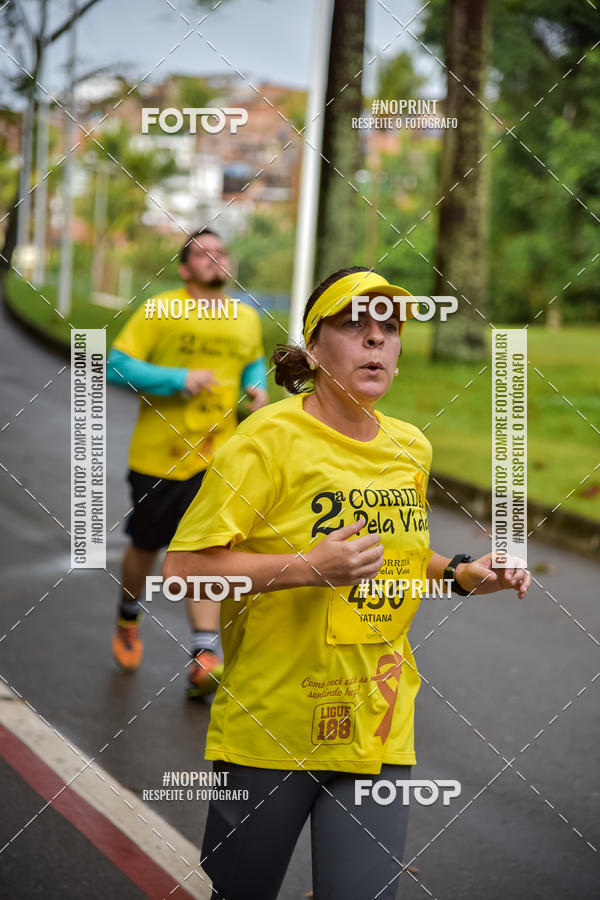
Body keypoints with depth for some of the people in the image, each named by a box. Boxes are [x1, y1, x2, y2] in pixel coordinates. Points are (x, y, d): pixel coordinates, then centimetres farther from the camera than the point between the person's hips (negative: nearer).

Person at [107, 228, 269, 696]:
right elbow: (117, 366, -13)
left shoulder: (247, 319, 7)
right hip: (159, 454, -2)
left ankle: (205, 656, -11)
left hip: (217, 456, 2)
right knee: (145, 547, 13)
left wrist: (258, 386, 5)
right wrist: (178, 380, -21)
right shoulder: (159, 312, -9)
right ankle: (128, 620, 41)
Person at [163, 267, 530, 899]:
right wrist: (309, 568, -25)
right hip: (268, 729, -4)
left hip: (380, 731, 4)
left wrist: (462, 574, 7)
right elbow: (183, 567, -16)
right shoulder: (271, 437, -11)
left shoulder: (412, 448, 8)